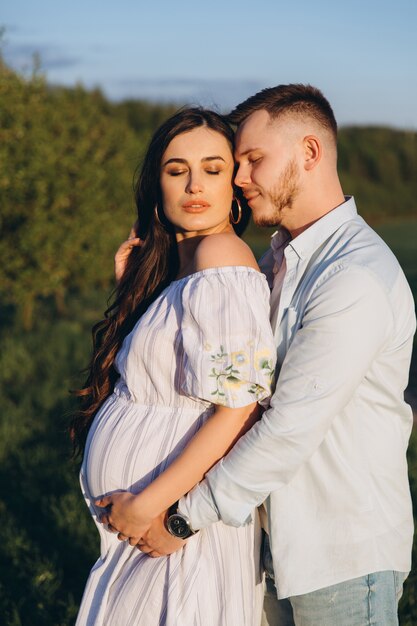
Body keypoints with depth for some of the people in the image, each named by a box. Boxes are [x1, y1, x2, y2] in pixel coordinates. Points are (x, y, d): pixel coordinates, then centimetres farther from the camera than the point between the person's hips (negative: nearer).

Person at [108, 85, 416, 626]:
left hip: (344, 558, -8)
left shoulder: (356, 278, -22)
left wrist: (182, 516, -17)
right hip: (283, 541, 8)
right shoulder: (279, 261, 9)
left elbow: (291, 429, -24)